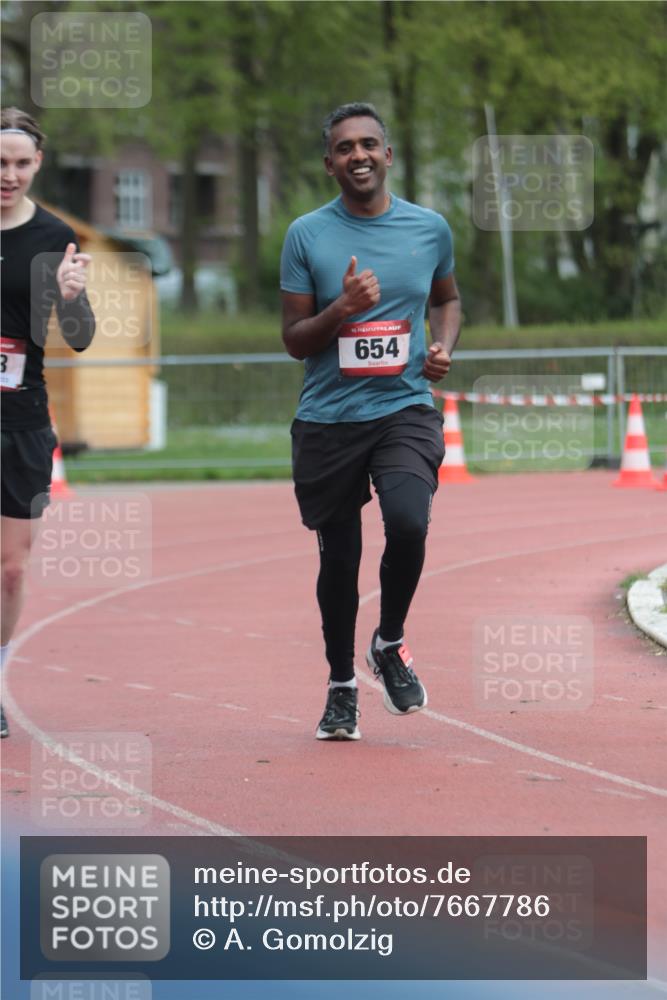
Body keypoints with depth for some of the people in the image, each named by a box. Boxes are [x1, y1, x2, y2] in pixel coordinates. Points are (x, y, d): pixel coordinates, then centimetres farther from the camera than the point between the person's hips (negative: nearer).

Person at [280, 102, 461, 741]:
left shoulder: (429, 228, 5)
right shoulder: (306, 235, 0)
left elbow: (447, 299, 24)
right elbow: (293, 340, 1)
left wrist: (444, 346, 4)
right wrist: (341, 310, -17)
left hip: (405, 408, 0)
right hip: (327, 418, 0)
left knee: (408, 522, -24)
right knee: (338, 557, 6)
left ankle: (390, 645, 3)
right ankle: (341, 684, 28)